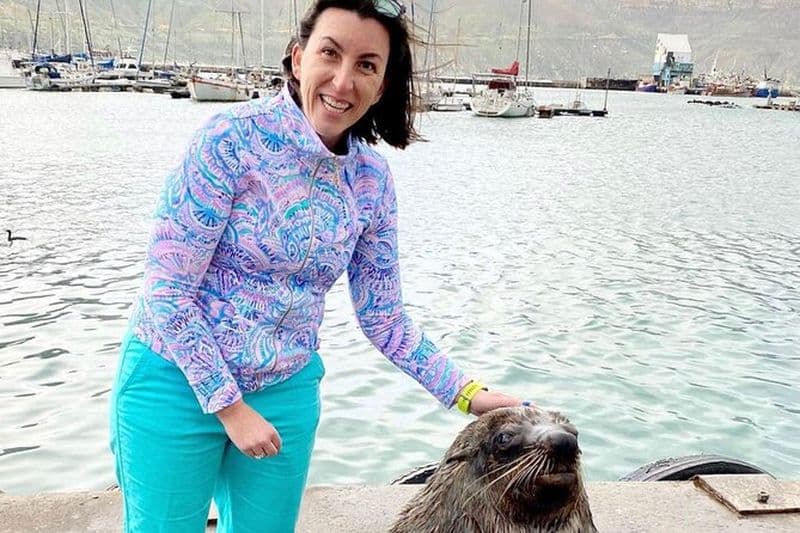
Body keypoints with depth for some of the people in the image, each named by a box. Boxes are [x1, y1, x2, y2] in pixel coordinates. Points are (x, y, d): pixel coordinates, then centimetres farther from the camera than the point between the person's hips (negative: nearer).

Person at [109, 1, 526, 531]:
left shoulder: (372, 180, -4)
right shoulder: (234, 136, -19)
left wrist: (469, 394, -4)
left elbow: (384, 317, 3)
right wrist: (228, 404, -15)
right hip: (179, 381, -4)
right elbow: (169, 288, -18)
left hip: (288, 392, 4)